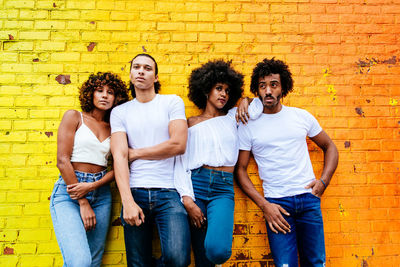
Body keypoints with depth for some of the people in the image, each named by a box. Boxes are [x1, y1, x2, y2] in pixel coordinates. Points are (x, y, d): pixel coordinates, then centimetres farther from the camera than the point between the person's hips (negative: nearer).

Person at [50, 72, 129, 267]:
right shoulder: (74, 117, 3)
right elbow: (62, 160, -6)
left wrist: (92, 186, -13)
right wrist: (83, 203, -9)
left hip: (101, 193, 4)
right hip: (69, 191, -4)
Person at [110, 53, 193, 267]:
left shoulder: (172, 102, 6)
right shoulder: (119, 112, 11)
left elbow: (178, 145, -7)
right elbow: (119, 156, -1)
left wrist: (135, 153, 0)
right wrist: (128, 202, -13)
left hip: (169, 191, -2)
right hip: (135, 193, 2)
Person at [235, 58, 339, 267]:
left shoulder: (301, 116, 6)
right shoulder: (248, 126, -1)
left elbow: (329, 147, 17)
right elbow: (240, 169, 0)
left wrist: (323, 181, 2)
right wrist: (264, 205, -9)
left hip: (309, 198, 3)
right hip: (276, 203, -2)